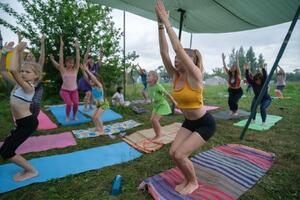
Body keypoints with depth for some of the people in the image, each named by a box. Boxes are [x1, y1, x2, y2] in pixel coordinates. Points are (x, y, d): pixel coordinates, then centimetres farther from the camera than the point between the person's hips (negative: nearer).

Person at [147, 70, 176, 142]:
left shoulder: (158, 86, -26)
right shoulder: (149, 86, -5)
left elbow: (167, 94, -20)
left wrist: (175, 103, -13)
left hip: (162, 105, -7)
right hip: (156, 105, 7)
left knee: (155, 120, -15)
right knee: (152, 119, 1)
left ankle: (158, 136, 5)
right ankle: (157, 135, 18)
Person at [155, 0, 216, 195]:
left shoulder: (195, 76, -22)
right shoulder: (175, 76, -4)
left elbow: (178, 48, -30)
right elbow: (164, 52, -11)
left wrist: (166, 21, -25)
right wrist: (160, 24, -13)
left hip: (205, 123, -7)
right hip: (189, 122, 7)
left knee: (180, 154, -10)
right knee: (173, 152, -1)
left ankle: (194, 182, 19)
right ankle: (188, 179, 26)